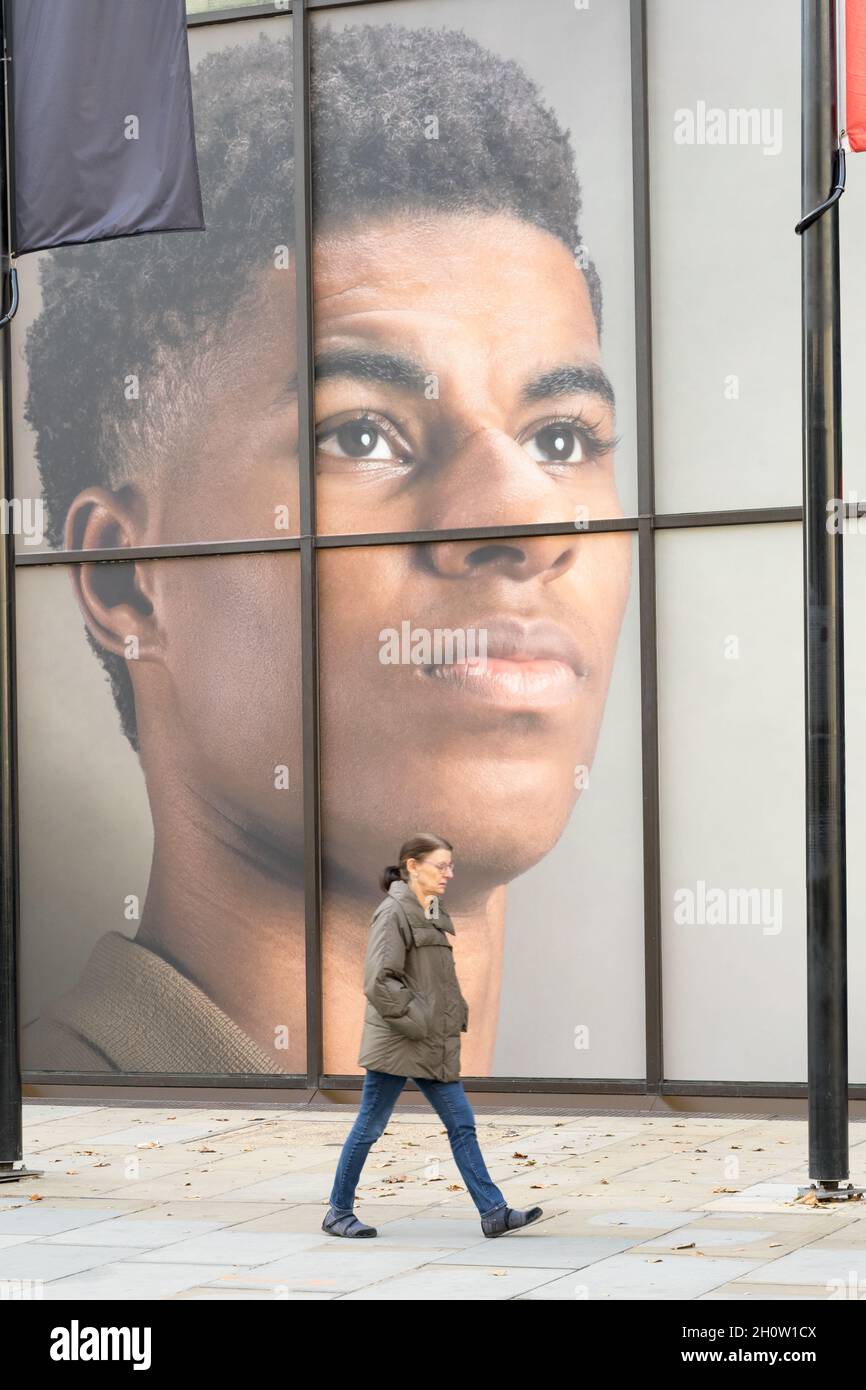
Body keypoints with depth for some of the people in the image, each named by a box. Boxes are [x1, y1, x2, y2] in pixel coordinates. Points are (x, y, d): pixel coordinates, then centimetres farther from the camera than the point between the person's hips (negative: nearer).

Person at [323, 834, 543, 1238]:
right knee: (369, 1127, 2)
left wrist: (456, 1017, 11)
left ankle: (494, 1212, 3)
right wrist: (416, 1021, -18)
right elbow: (378, 982, -21)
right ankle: (338, 1212, 13)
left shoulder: (435, 915, 13)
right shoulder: (393, 913, -14)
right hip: (396, 1042, -8)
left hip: (434, 1045, 8)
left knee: (462, 1124, 4)